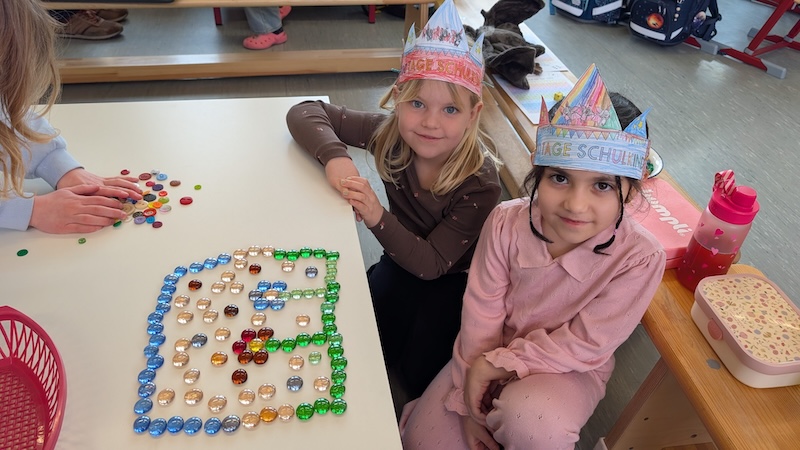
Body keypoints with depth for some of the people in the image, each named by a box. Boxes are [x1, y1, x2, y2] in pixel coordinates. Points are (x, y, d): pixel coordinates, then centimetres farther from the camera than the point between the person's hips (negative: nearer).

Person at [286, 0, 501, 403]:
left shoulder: (480, 184, -31)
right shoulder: (391, 135, -22)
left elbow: (431, 264, -28)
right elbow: (305, 111, -16)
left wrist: (377, 218, -42)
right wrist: (335, 157, -36)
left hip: (455, 276, -3)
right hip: (404, 256, 4)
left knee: (419, 372, -13)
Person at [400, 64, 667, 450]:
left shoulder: (640, 258, -26)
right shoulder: (506, 223, -22)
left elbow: (584, 345, -19)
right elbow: (480, 313, -15)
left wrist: (499, 363, -22)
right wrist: (469, 405, -11)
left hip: (570, 370, -2)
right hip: (496, 353, 2)